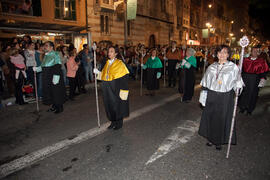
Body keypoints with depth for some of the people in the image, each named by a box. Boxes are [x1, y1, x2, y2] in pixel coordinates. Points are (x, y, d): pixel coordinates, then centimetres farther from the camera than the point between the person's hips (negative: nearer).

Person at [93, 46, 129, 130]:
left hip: (116, 89, -6)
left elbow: (124, 77, -12)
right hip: (108, 89, 6)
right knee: (109, 105, 11)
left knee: (117, 105, 4)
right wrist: (98, 72, -1)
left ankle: (119, 123, 21)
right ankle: (113, 122, 28)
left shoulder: (120, 63, -9)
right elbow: (103, 75, 17)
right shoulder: (107, 63, 10)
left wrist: (123, 90, -18)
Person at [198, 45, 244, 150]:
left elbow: (237, 82, -1)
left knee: (222, 119, 6)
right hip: (211, 97, 3)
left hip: (225, 98, -3)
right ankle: (211, 138, 30)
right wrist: (203, 95, 8)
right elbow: (205, 83, 11)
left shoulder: (233, 67, -4)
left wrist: (238, 90, -20)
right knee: (210, 117, 11)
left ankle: (219, 141, 26)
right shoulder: (212, 67, 6)